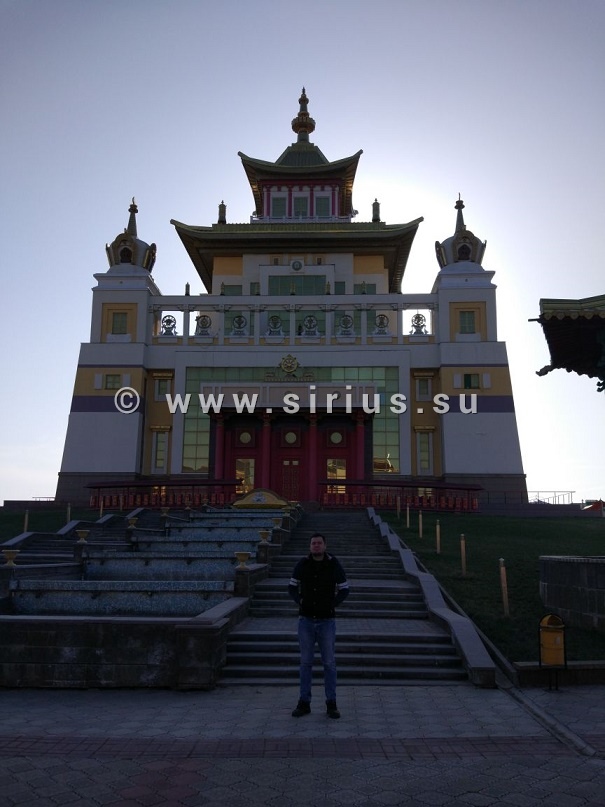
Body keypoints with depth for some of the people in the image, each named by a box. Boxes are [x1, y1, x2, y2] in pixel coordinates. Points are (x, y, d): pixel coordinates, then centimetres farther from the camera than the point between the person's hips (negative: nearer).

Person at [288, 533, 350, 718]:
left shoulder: (334, 565, -7)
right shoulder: (302, 565, -3)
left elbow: (344, 589, 4)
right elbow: (292, 587, 8)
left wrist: (333, 604, -10)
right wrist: (300, 602, -9)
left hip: (327, 621, -1)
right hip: (306, 620, 1)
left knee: (329, 663, 1)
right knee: (306, 662, 6)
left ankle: (331, 705, 12)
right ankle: (304, 703, 15)